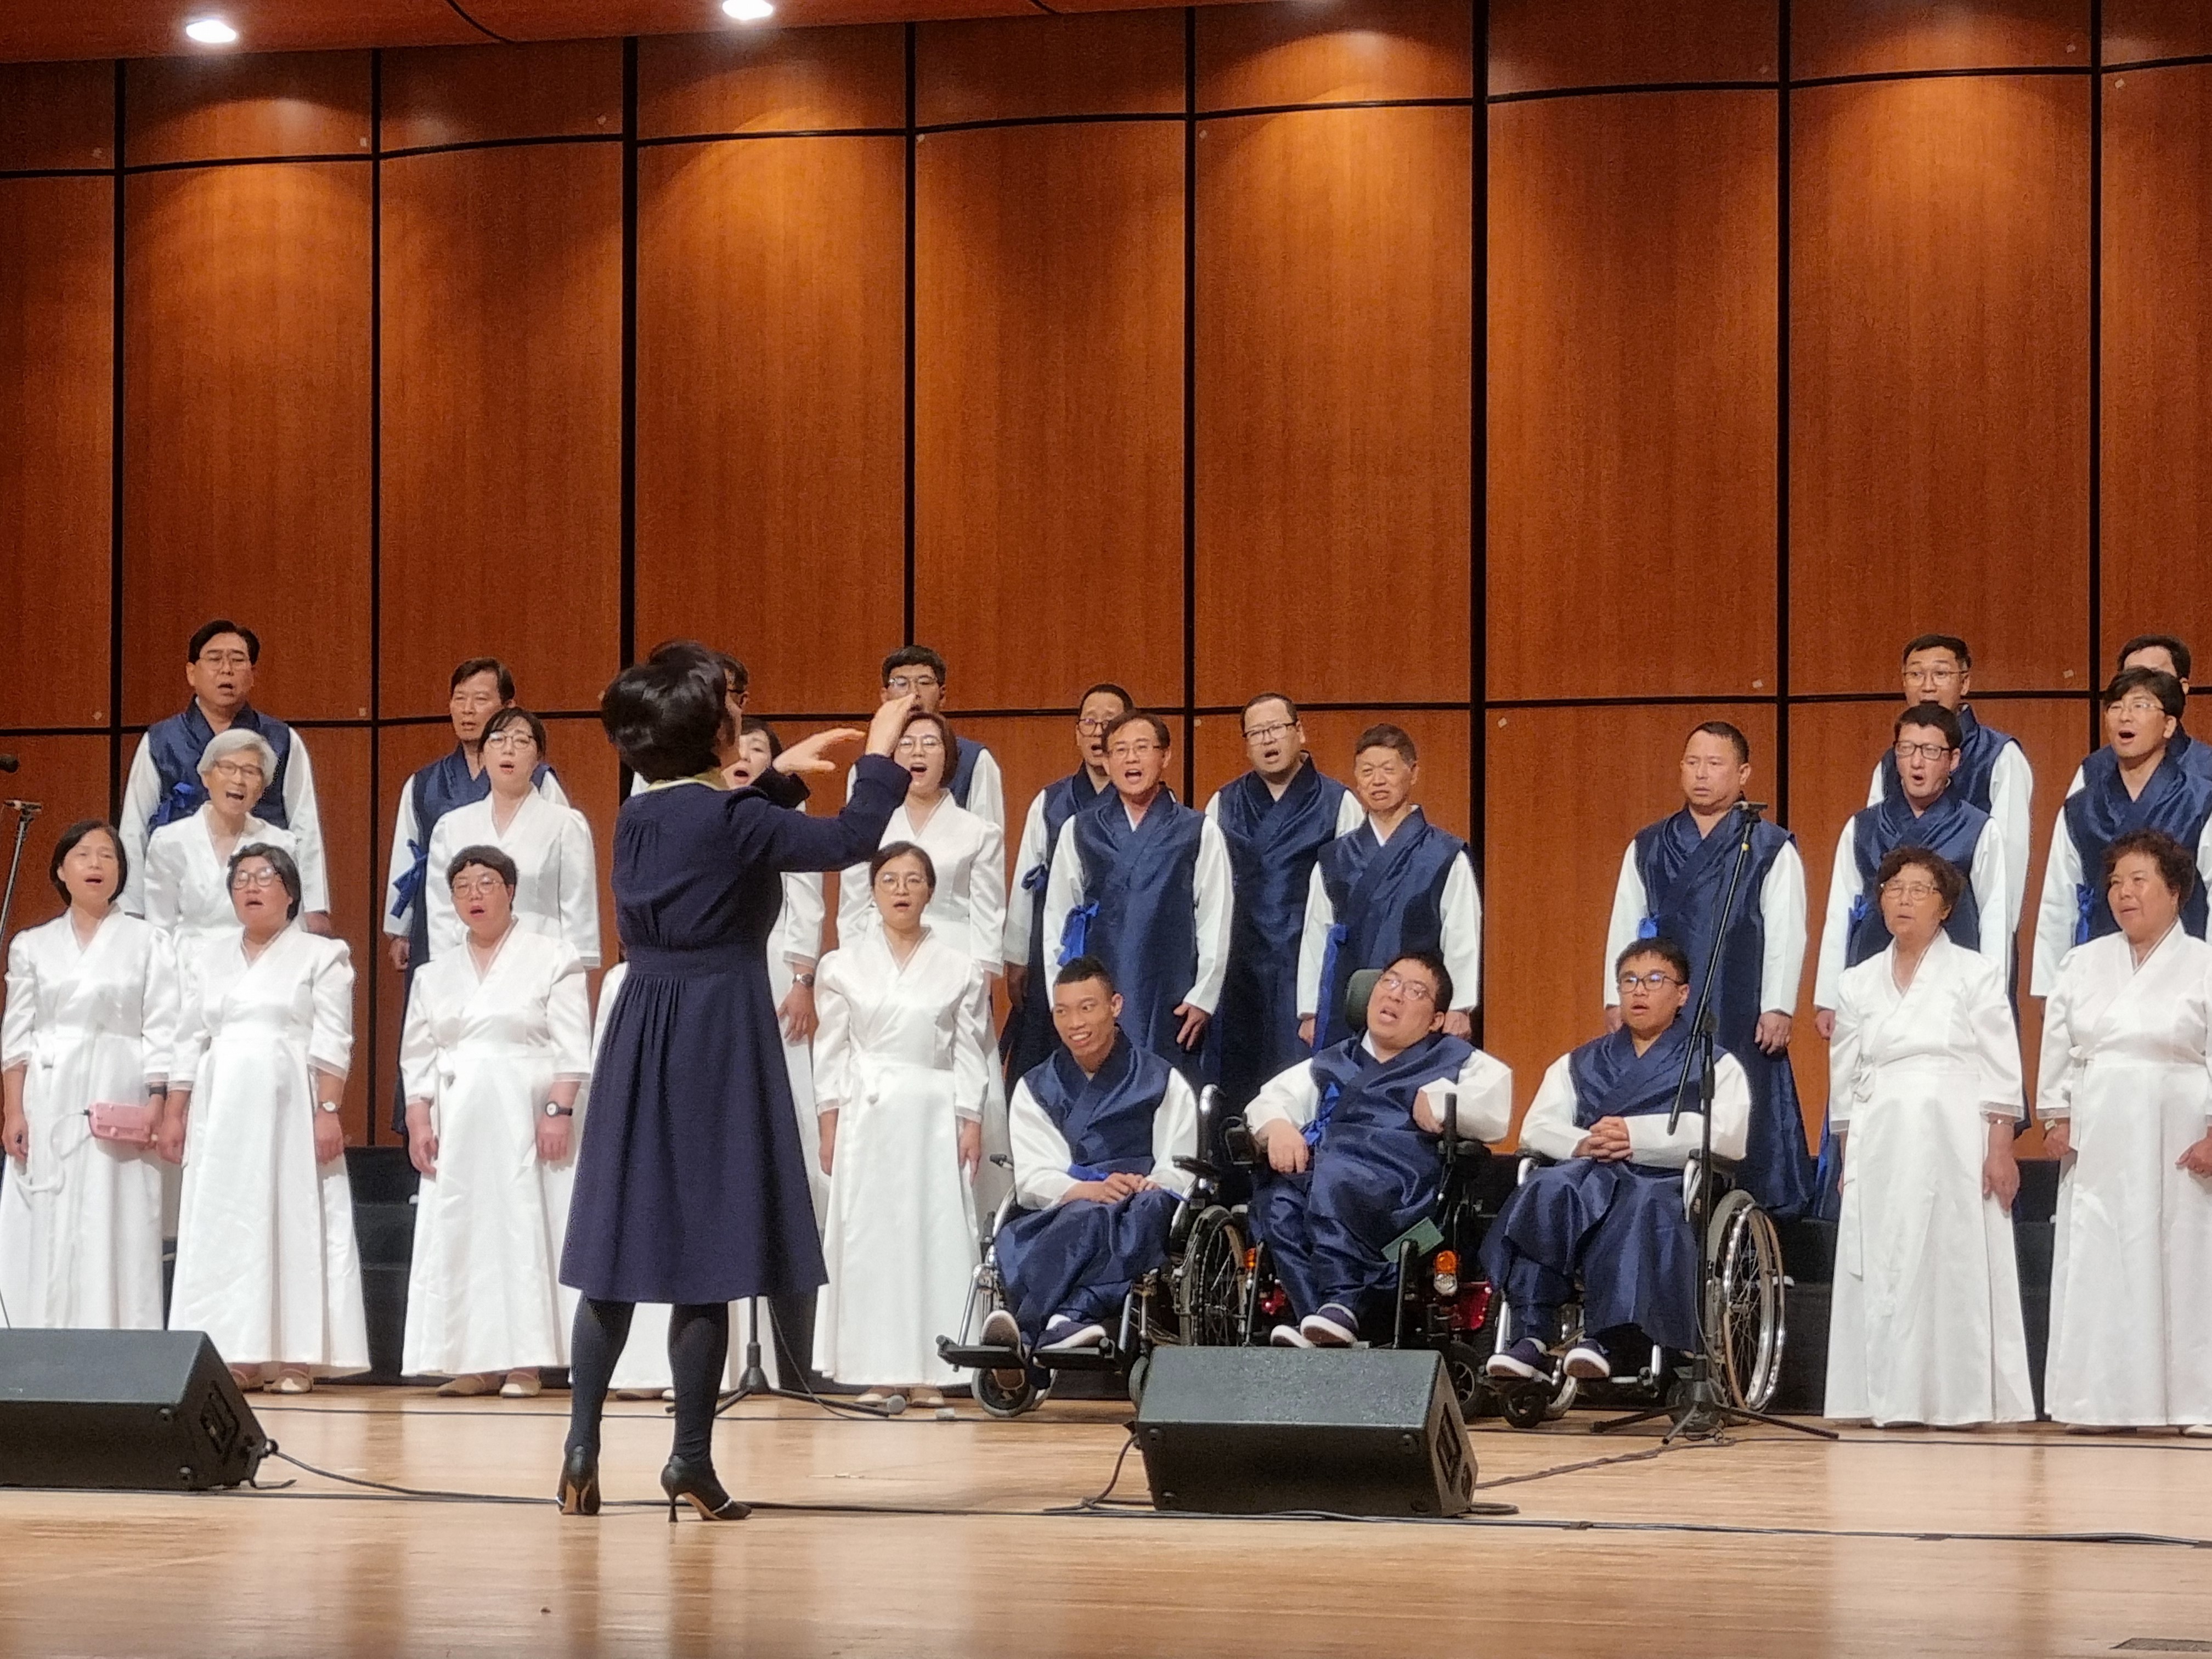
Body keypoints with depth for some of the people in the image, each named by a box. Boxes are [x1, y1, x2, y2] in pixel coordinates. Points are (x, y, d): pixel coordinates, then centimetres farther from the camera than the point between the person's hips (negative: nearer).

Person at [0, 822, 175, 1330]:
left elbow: (162, 1032, 0)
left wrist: (156, 1106, -9)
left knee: (115, 1231, -6)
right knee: (45, 1232, -2)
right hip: (47, 1104, 2)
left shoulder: (147, 941, 5)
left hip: (119, 1102, -2)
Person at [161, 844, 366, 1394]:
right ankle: (233, 1356, 0)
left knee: (293, 1221, -6)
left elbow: (331, 1044, -4)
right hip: (220, 1107, 4)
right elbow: (189, 1042, 15)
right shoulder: (209, 960, 17)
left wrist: (329, 1111, -13)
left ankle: (294, 1358, -4)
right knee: (220, 1225, -1)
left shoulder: (322, 956, 5)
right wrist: (174, 1113, 7)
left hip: (289, 1106, -4)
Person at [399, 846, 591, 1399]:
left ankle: (523, 1362, -4)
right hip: (455, 1121, 4)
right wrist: (419, 1123, 3)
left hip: (523, 1118, -4)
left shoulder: (552, 959, 3)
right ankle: (474, 1362, 4)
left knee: (524, 1226, -7)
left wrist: (559, 1110, -14)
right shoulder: (436, 974, 17)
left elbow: (571, 1047, -4)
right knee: (456, 1232, -1)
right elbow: (418, 1056, 14)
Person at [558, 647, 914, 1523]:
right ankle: (691, 1461, 1)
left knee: (618, 1249, 9)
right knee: (707, 1256, -1)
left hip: (640, 1033, 6)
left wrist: (777, 774, 36)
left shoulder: (639, 817, 8)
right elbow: (849, 840, -6)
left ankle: (582, 1447, 8)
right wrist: (881, 755, 9)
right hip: (719, 1037, -6)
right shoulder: (732, 819, -12)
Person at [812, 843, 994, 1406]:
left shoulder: (959, 967, 5)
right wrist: (829, 1124, 0)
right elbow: (832, 1049, 6)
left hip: (933, 1113, 0)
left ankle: (927, 1372, 1)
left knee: (935, 1232, -3)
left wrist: (971, 1122, -1)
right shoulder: (843, 964, 6)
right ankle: (878, 1372, 4)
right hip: (865, 1112, 0)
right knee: (867, 1233, -1)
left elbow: (970, 1051, 6)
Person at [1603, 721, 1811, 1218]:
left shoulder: (1771, 848, 3)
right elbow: (1623, 927, 14)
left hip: (1739, 1017, -3)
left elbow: (1785, 933, -2)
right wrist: (1617, 1000, 6)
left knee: (1743, 1128, -5)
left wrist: (1777, 1008, -9)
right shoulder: (1648, 848, 14)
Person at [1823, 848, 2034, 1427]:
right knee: (1879, 1271, -2)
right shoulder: (1857, 983, 15)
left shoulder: (1975, 973, 5)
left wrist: (2001, 1148, -8)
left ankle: (1963, 1399, -3)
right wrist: (1847, 1159, 10)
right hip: (1879, 1147, 3)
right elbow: (1845, 1079, 15)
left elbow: (2000, 1071, 0)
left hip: (1953, 1141, -3)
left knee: (1957, 1268, -6)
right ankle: (1890, 1399, 1)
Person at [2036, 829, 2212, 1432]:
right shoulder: (2084, 964, 13)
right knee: (2095, 1265, 1)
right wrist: (2057, 1117, 5)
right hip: (2095, 1139, 3)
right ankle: (2103, 1401, 6)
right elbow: (2058, 1045, 14)